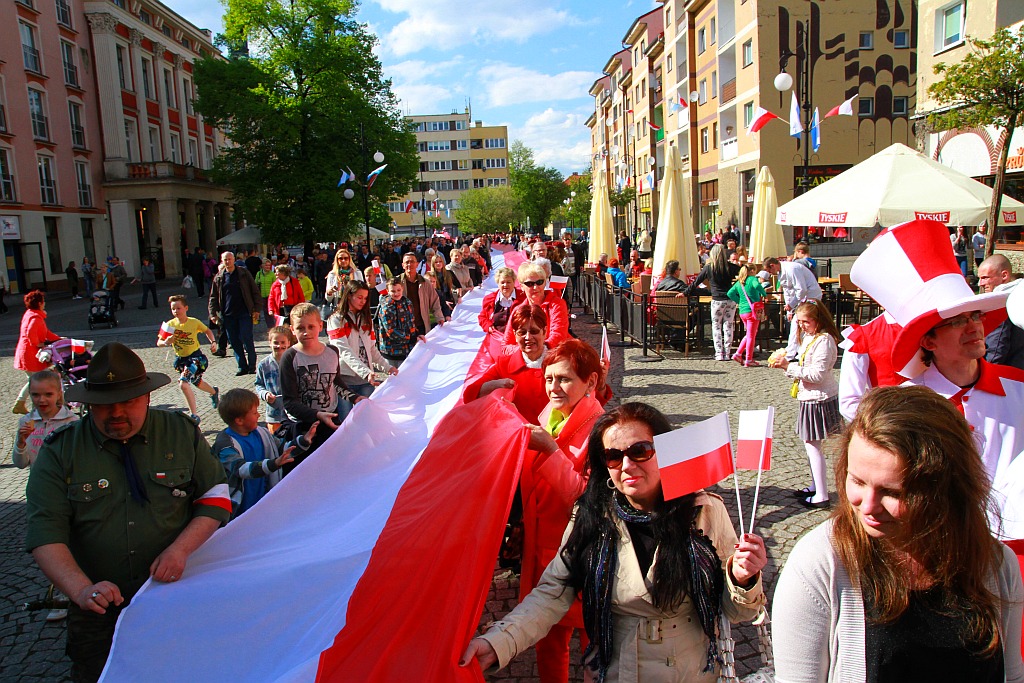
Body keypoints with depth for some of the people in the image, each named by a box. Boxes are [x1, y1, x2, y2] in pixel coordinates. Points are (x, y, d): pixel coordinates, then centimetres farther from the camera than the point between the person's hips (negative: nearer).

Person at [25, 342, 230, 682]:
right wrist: (82, 590, -25)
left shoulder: (182, 432, -1)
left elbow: (216, 498, 2)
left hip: (179, 597, 1)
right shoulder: (59, 451, -4)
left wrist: (180, 549, -14)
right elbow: (45, 532, -10)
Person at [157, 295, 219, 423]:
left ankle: (194, 415, -14)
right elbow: (159, 342, -4)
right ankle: (214, 391, 59)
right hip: (180, 359, 5)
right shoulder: (170, 325, -9)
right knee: (196, 382, 25)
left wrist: (213, 342, -8)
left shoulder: (194, 322, -14)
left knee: (183, 383, -23)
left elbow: (207, 331, 6)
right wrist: (165, 342, -26)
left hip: (195, 356, -5)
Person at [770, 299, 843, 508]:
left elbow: (817, 374, -25)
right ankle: (815, 486, 31)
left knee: (812, 445, -6)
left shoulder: (824, 340, -19)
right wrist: (785, 364, 4)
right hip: (810, 398, 10)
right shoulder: (809, 337, 12)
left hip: (819, 399, -10)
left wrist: (789, 366, -24)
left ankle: (821, 496, 0)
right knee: (810, 444, 18)